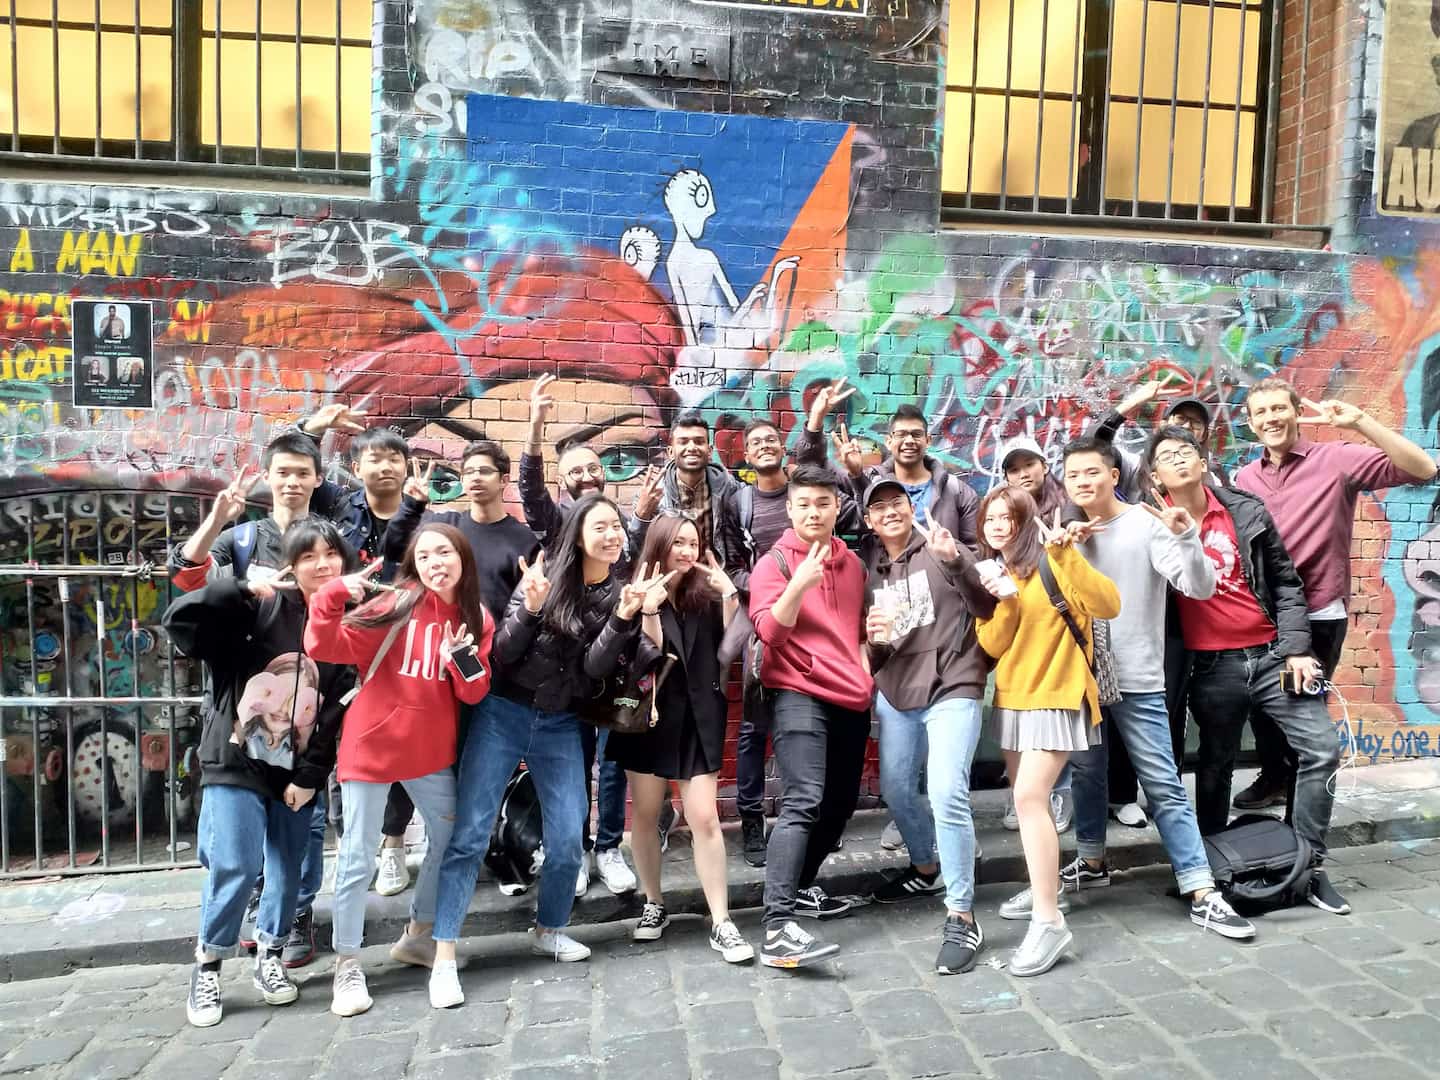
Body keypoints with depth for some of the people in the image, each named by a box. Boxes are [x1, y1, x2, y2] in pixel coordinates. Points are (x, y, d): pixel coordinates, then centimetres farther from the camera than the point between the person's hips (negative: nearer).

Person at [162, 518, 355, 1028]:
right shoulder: (261, 608, -8)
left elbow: (339, 712, 0)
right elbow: (180, 621, -17)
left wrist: (309, 776, -4)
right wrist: (242, 587, -27)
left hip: (297, 769, 3)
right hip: (237, 761, -3)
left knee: (287, 870, 9)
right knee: (236, 866, -8)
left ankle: (270, 958, 31)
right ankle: (207, 967, 14)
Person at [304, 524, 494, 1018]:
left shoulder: (477, 619, 1)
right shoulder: (397, 605, -12)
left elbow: (475, 693, 0)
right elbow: (325, 648, -18)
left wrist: (464, 659, -19)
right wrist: (333, 597, -33)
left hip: (432, 751, 5)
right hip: (373, 745, -5)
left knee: (450, 842, 18)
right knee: (357, 860, 2)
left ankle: (417, 935, 40)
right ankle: (348, 965, 20)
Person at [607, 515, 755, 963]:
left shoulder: (706, 594, 1)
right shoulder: (637, 594, -5)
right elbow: (645, 657, -15)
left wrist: (730, 595, -18)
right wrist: (649, 609, -27)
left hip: (697, 716, 0)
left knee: (704, 819, -4)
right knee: (644, 813, 11)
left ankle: (721, 923, 2)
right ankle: (654, 904, 30)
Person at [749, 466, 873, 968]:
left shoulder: (853, 563, 13)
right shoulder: (774, 563, -5)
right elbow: (770, 631, -18)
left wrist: (866, 672, 14)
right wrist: (799, 584, -31)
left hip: (853, 699, 7)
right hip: (799, 695, -7)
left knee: (840, 804, 13)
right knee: (804, 801, -20)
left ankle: (799, 889, 32)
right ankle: (777, 928, -23)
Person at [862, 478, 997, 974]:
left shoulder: (941, 549, -4)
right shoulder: (871, 570, 12)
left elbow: (989, 609, -14)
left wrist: (954, 562, -30)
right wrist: (873, 638, -8)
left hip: (952, 689, -6)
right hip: (896, 695, 7)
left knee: (947, 794, -18)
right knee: (895, 789, 17)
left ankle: (961, 918, -6)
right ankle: (927, 869, 43)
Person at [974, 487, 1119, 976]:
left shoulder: (1050, 564, -9)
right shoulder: (990, 574, 8)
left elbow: (1109, 605, -22)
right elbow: (990, 645, 0)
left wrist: (1065, 554, -30)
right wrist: (1004, 601, -17)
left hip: (1055, 695, -7)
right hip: (1011, 697, 7)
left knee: (1030, 798, -17)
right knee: (1027, 799, 14)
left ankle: (1049, 920, -12)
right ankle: (1043, 887, 33)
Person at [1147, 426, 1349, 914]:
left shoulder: (1247, 511, 4)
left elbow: (1285, 582, 6)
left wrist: (1296, 648, 0)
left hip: (1272, 654, 2)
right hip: (1212, 667, -2)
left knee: (1321, 749, -3)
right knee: (1215, 767, 8)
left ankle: (1308, 863, 14)